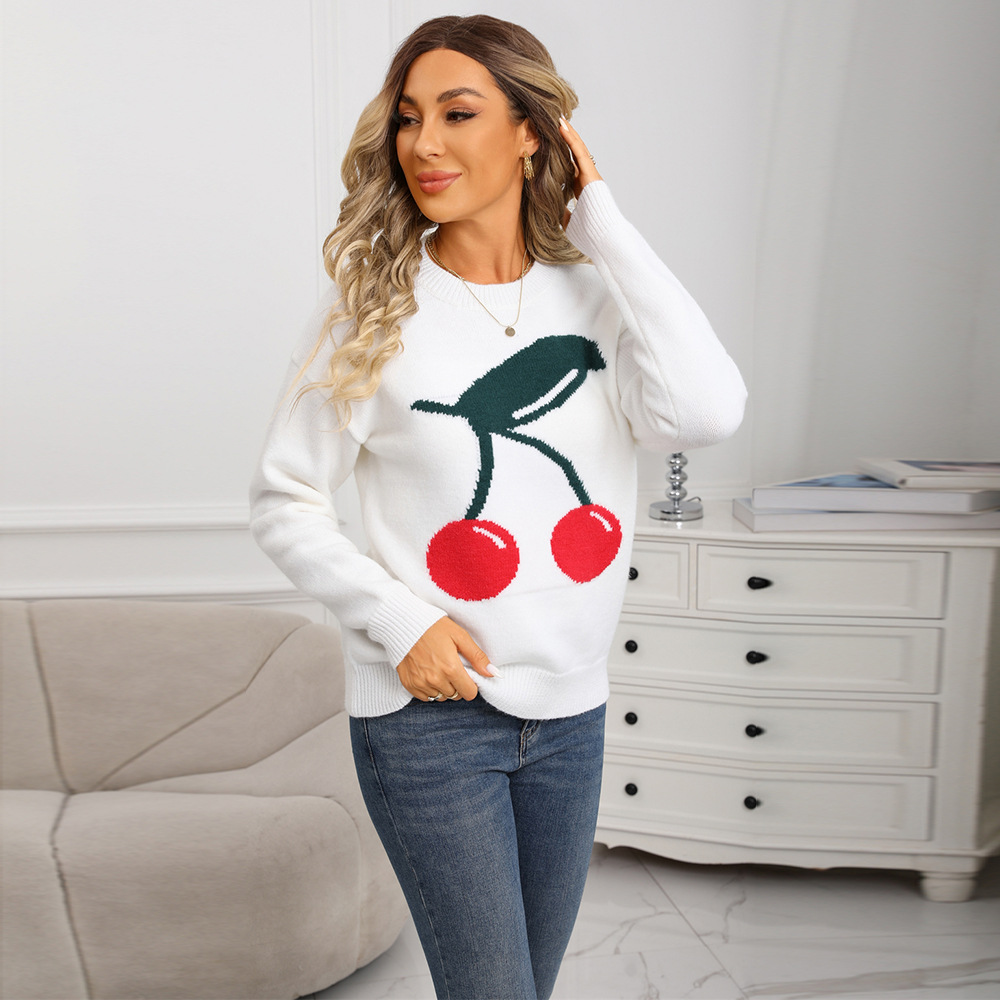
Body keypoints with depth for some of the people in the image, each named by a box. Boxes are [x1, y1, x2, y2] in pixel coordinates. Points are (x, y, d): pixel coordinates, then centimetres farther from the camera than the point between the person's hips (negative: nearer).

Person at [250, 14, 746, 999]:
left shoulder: (596, 297, -1)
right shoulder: (374, 310, -7)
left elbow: (704, 411, -21)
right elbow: (283, 503, -2)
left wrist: (599, 221, -13)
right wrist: (396, 619, -16)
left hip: (569, 708, 4)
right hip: (427, 708, -3)